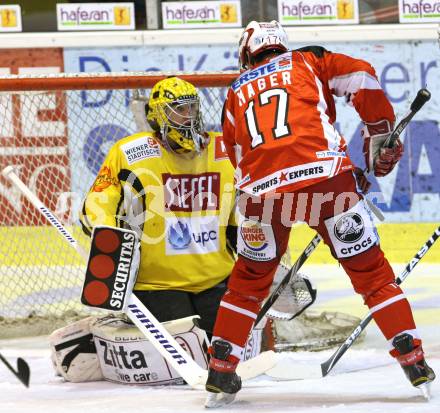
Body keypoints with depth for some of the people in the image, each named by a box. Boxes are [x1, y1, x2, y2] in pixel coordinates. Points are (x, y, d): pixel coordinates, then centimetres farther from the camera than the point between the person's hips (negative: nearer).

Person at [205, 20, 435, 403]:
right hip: (324, 177, -2)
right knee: (371, 272, 8)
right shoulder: (307, 61, 20)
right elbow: (361, 78, 4)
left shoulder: (236, 92, 28)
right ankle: (414, 361, 2)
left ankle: (221, 370, 19)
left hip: (262, 189, 2)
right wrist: (380, 136, 12)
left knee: (249, 281, 22)